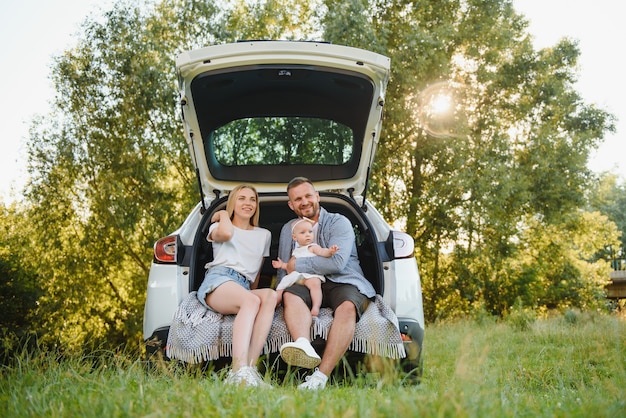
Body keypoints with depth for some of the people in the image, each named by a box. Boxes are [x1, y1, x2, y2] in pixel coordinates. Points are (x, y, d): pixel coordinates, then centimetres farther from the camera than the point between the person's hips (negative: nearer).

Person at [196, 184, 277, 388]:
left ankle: (251, 366, -47)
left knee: (270, 296, -34)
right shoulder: (218, 226, 21)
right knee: (251, 301, -38)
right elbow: (225, 233, -6)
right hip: (217, 280, -3)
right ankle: (240, 371, -56)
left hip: (245, 289, 4)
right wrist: (223, 214, 12)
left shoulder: (264, 235, 31)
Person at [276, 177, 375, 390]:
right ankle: (304, 347, -57)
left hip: (342, 283, -3)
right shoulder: (288, 230, 21)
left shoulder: (339, 223, 4)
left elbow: (337, 262, -12)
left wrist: (297, 265, -4)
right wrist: (281, 291, -4)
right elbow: (283, 271, 19)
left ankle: (321, 376, -44)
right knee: (290, 294, -29)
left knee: (347, 307, -36)